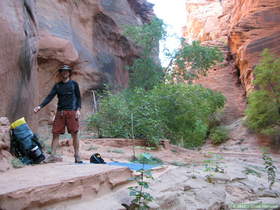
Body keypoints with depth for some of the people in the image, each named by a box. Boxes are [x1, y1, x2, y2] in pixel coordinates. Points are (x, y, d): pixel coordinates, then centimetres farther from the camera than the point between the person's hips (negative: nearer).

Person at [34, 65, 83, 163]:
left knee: (74, 134, -3)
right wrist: (40, 106, -6)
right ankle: (53, 155, 4)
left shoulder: (74, 84, 9)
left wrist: (78, 109, -6)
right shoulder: (57, 85, 14)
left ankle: (77, 156, 5)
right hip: (60, 112, 3)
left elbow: (78, 97, 7)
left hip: (72, 112, -3)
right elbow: (49, 97, 7)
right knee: (55, 133, -1)